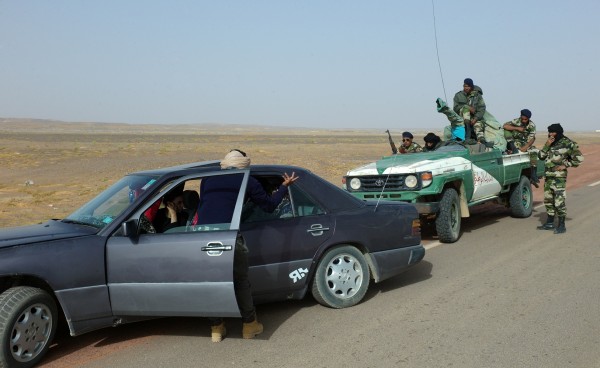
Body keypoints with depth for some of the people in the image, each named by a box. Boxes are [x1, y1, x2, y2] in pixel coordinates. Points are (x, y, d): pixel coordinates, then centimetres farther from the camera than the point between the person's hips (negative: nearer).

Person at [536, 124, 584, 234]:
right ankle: (549, 223, 24)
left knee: (559, 202, -7)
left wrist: (565, 165, -11)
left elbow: (579, 158, -10)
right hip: (548, 176, 8)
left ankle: (561, 226, 1)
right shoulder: (550, 144, 13)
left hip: (559, 177, -8)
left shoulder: (567, 144, -9)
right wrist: (547, 145, -6)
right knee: (548, 200, 14)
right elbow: (541, 156, 7)